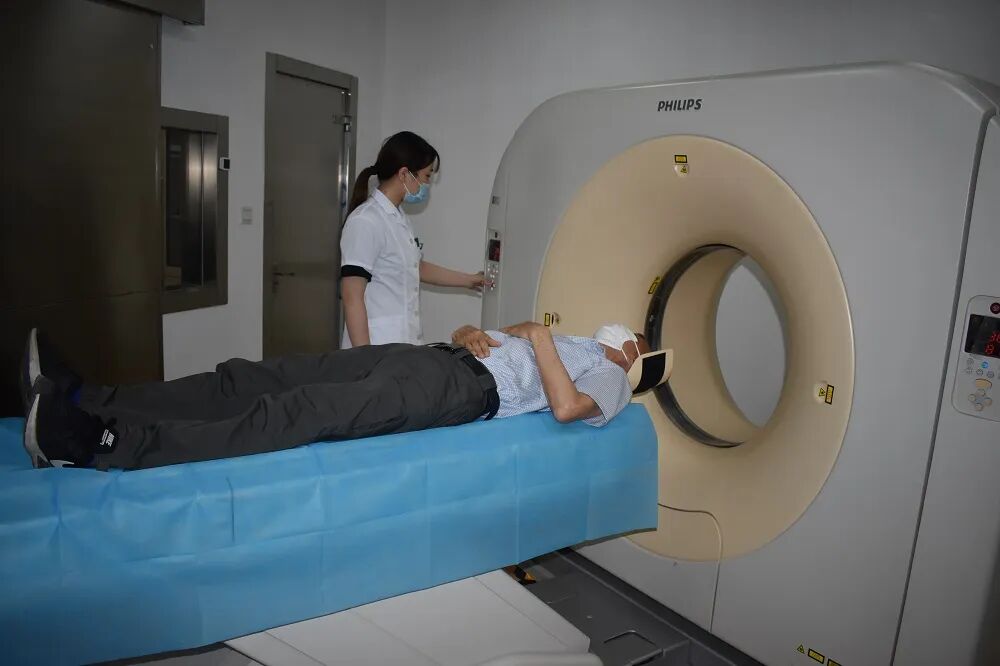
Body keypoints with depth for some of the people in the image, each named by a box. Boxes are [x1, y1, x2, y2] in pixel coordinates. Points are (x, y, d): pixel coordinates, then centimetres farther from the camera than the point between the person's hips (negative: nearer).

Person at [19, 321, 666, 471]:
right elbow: (473, 336, 32)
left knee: (310, 411, -28)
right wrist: (468, 334, 10)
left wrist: (540, 338, -3)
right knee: (260, 378, -10)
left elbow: (566, 406, -12)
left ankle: (102, 444, -36)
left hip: (466, 388, -8)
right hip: (437, 356, 8)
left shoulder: (610, 382, 13)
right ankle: (84, 398, -16)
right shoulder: (568, 339, 37)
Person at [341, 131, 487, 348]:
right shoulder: (365, 222, -15)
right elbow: (352, 297, -17)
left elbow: (416, 267, 27)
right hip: (378, 349, -8)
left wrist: (468, 279, 37)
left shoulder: (399, 218, 12)